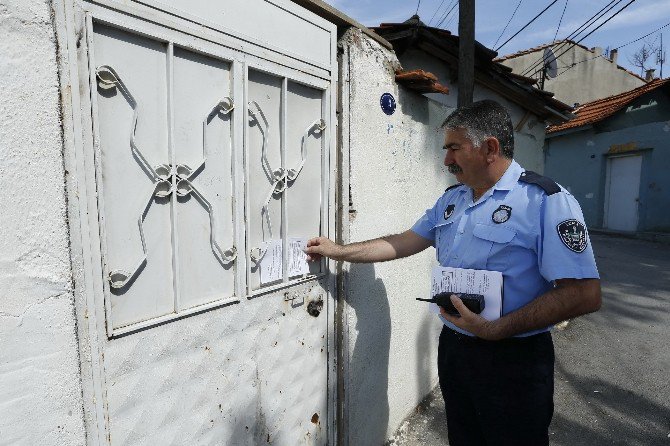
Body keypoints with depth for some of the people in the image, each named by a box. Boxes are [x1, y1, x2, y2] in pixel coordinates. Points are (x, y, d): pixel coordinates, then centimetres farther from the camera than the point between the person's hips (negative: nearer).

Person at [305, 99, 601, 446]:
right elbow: (404, 242, 9)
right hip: (453, 348, 6)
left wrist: (496, 329, -27)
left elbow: (585, 294, -21)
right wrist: (338, 251, 7)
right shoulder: (451, 199, 6)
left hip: (512, 361, -6)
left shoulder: (546, 201, -17)